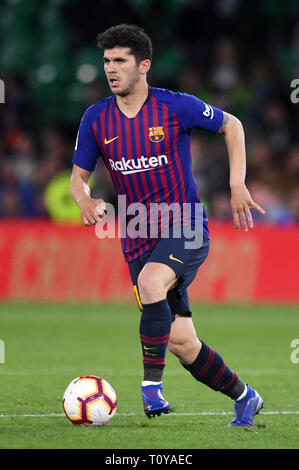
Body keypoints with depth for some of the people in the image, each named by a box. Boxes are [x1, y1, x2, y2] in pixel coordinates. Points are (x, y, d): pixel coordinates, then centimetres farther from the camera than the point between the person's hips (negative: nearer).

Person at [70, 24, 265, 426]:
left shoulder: (176, 106, -9)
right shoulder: (96, 119, 1)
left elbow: (231, 126, 6)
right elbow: (79, 176, 10)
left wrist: (237, 186, -4)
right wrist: (86, 202, -14)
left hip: (186, 227, -4)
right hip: (139, 239, 4)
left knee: (150, 282, -36)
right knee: (180, 341, 3)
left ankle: (152, 385, -28)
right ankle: (244, 398, 25)